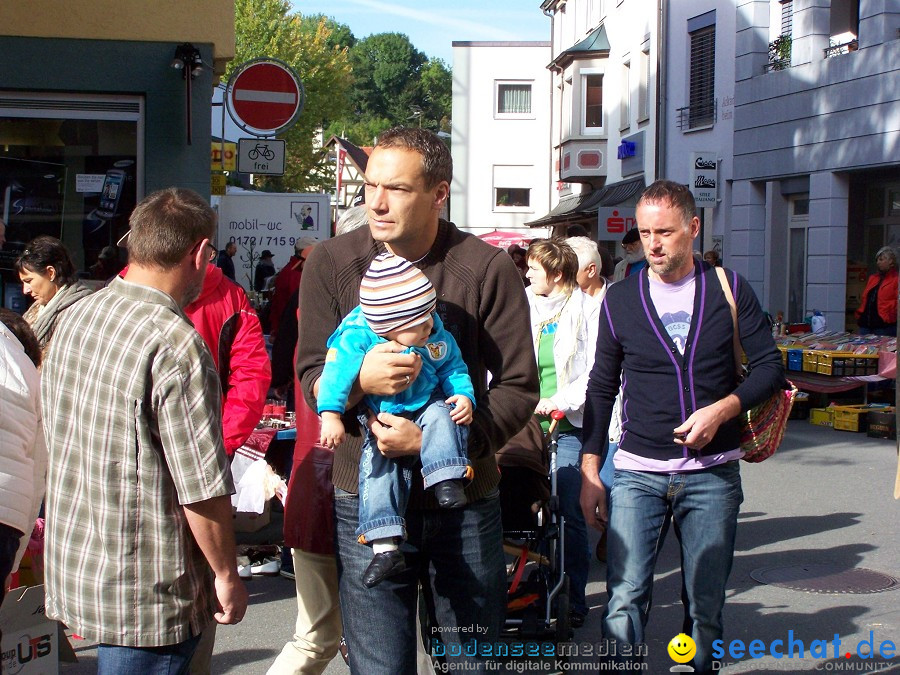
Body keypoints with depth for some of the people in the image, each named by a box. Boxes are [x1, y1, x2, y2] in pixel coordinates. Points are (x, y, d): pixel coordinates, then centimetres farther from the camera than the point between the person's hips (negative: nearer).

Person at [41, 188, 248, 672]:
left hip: (71, 564, 8)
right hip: (144, 590, -8)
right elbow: (203, 490, -21)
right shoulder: (177, 347, -22)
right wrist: (227, 576, -7)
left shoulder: (76, 317, 4)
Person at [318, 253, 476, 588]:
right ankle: (385, 547, -22)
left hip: (426, 407, 2)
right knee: (377, 465, -17)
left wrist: (464, 395, -13)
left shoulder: (436, 335, -6)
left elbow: (454, 369, 5)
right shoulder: (357, 336, -20)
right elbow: (337, 371, -27)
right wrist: (330, 415, -37)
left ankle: (447, 482, -32)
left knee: (442, 417, -30)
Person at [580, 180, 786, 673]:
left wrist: (722, 409, -13)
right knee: (625, 600, -11)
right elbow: (601, 389, 10)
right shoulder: (620, 299, 4)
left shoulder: (730, 289, 3)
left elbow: (769, 367, 4)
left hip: (713, 474, 0)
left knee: (705, 607, 7)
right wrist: (589, 471, 5)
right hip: (638, 473, 0)